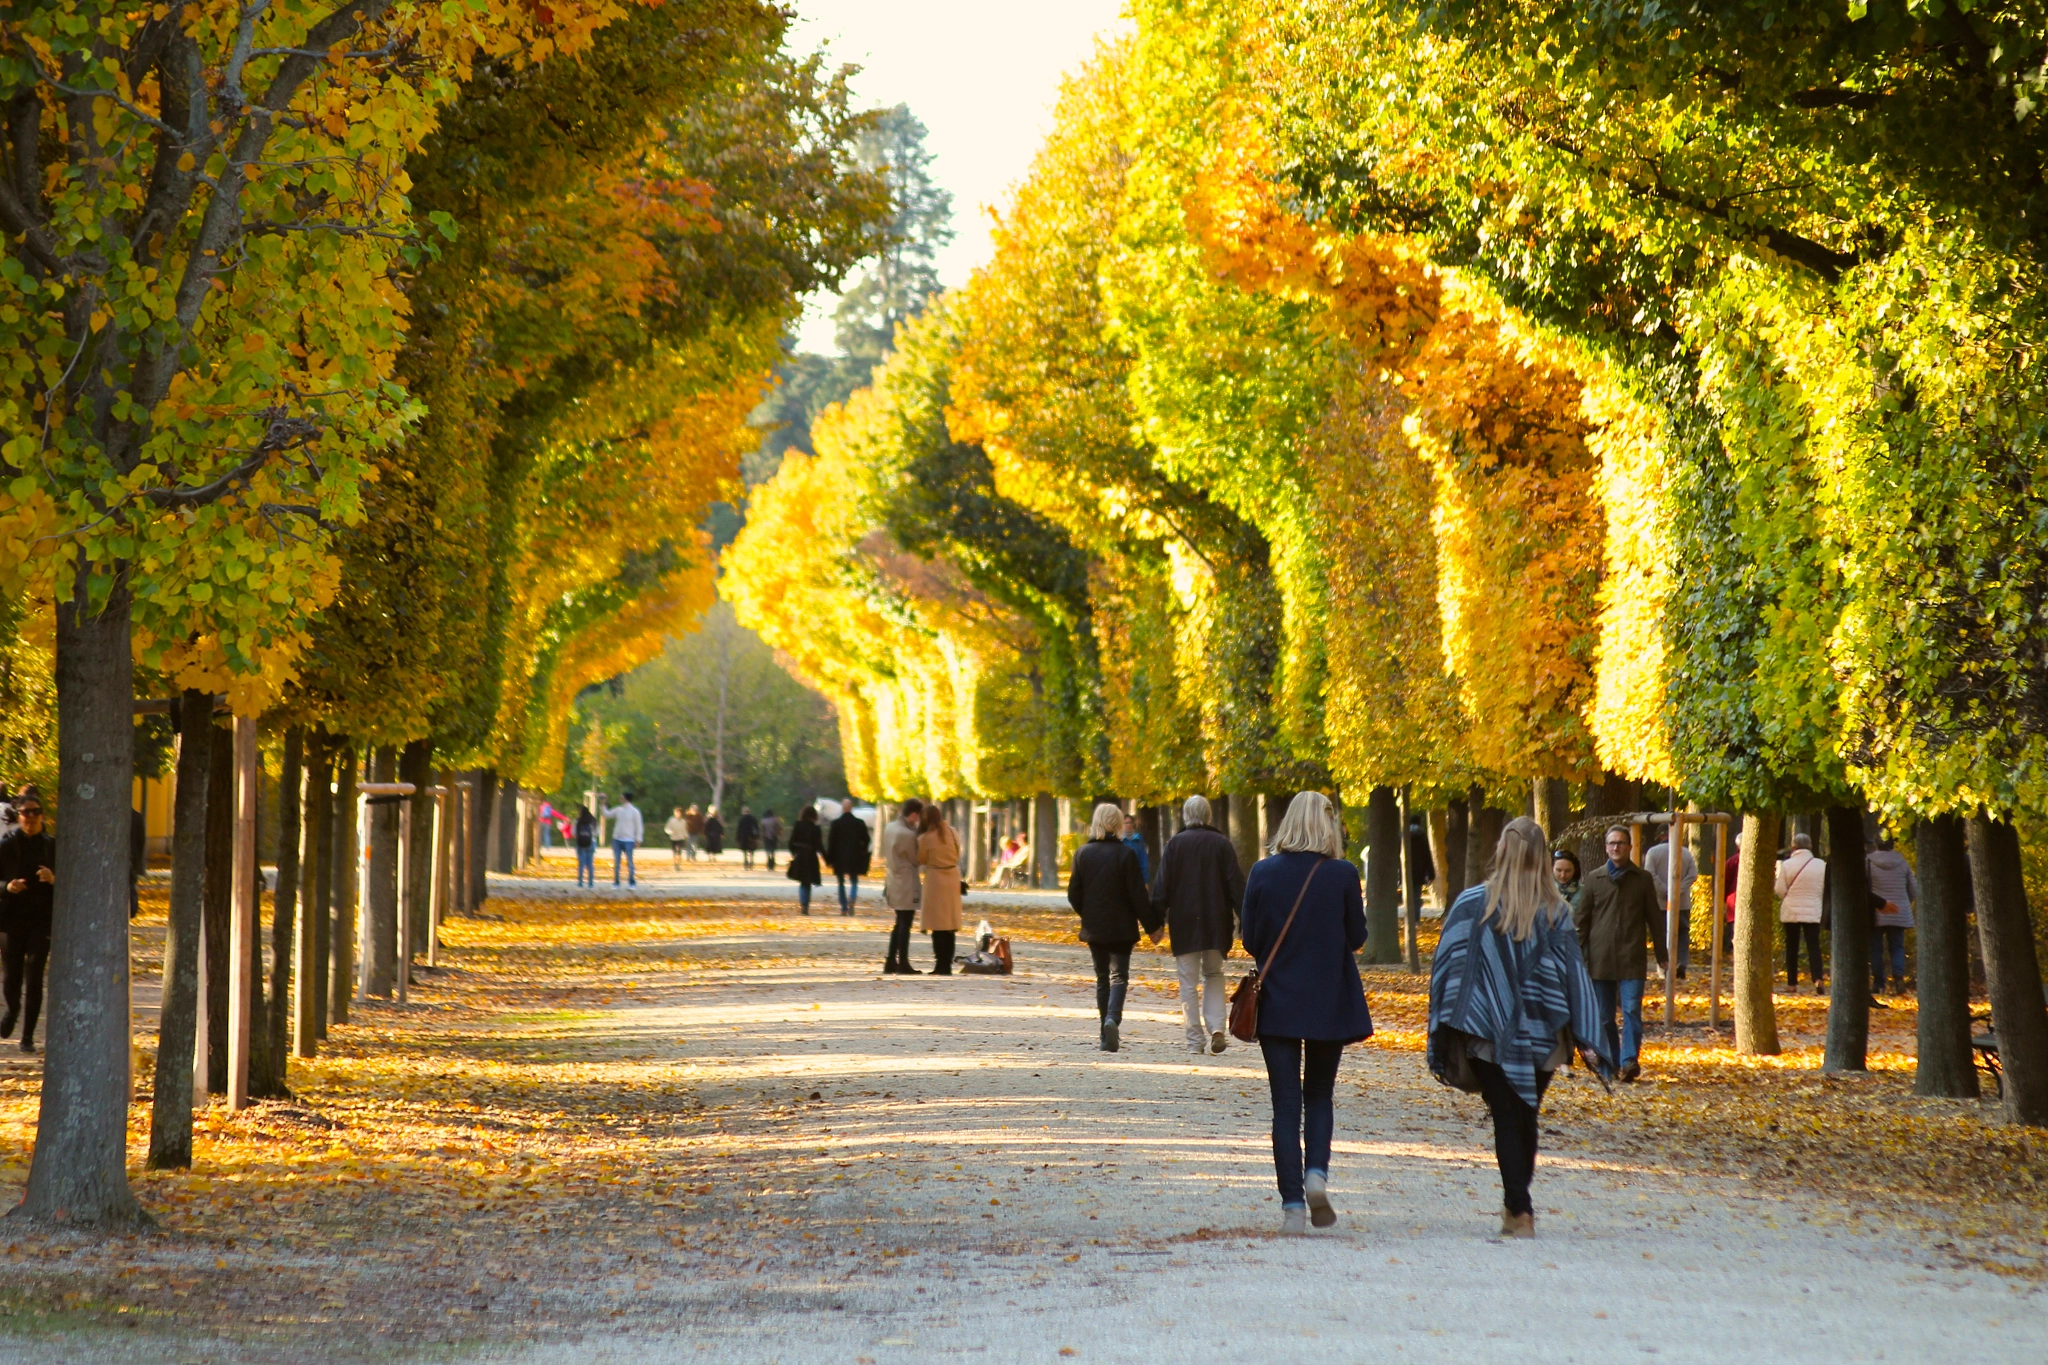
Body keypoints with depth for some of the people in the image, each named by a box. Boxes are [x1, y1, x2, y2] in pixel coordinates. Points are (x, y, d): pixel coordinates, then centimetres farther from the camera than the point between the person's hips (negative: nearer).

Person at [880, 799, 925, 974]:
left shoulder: (889, 827, 4)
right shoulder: (908, 834, -21)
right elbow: (916, 859, -9)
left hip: (893, 879, 8)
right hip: (907, 883, -8)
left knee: (900, 923, 16)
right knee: (905, 924, -3)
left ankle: (891, 963, 15)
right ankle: (903, 964, -2)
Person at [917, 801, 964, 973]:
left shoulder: (925, 838, -12)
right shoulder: (952, 832, 3)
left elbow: (920, 860, -1)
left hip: (935, 879, -5)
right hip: (953, 878, 6)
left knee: (938, 927, -1)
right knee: (949, 926, 10)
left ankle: (941, 965, -3)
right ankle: (947, 965, 12)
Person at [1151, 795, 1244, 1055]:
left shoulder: (1175, 844, -3)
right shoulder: (1222, 843, 1)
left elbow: (1162, 885, -4)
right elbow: (1236, 884, 0)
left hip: (1184, 922, -2)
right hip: (1216, 922, 2)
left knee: (1189, 982, 4)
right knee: (1214, 975, 16)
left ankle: (1196, 1040, 1)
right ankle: (1217, 1027, -3)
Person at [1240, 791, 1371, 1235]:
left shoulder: (1263, 873, -5)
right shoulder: (1342, 875, -8)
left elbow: (1250, 939, -1)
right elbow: (1356, 938, -1)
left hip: (1277, 1001, 0)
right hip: (1329, 1004, 0)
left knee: (1286, 1103, 4)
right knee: (1320, 1094, 16)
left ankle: (1292, 1203, -1)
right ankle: (1316, 1172, -8)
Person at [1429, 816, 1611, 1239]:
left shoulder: (1474, 904, -7)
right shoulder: (1556, 909, -1)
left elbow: (1449, 967, -6)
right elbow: (1573, 971, -1)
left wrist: (1442, 1042, -1)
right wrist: (1589, 1037, 1)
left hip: (1491, 1033, -3)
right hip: (1541, 1036, 3)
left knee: (1506, 1121, 1)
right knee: (1526, 1120, 17)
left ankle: (1519, 1209, -8)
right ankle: (1518, 1202, 27)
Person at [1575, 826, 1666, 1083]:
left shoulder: (1642, 879, 6)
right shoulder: (1595, 879, 9)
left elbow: (1654, 918, 9)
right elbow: (1581, 919, 11)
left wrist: (1662, 955, 6)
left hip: (1632, 960, -2)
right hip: (1600, 960, 2)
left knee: (1631, 1011, -13)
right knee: (1603, 1016, 6)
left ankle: (1630, 1060, -18)